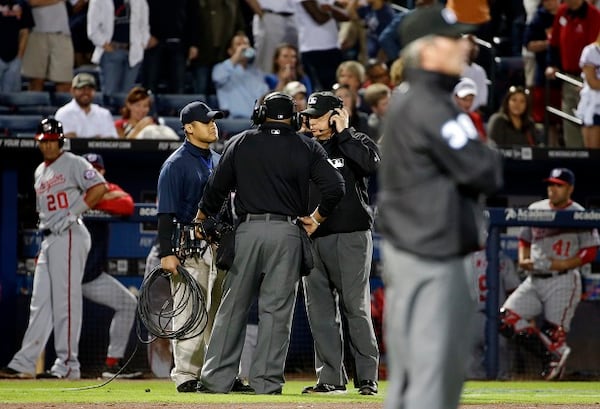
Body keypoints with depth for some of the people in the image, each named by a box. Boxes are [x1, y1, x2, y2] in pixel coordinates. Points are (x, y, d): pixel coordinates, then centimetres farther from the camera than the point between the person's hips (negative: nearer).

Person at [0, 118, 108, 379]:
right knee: (40, 303, 6)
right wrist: (42, 248, 16)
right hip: (48, 240, 9)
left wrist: (71, 213, -17)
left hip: (70, 237, -9)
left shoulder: (73, 163, -3)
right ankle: (24, 363, 5)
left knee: (65, 300, -10)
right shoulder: (40, 172, 22)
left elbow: (99, 188, -14)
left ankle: (68, 365, -9)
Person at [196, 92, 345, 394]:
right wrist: (316, 218, 8)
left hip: (247, 230, 1)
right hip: (287, 233, -1)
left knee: (232, 308, 5)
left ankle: (216, 378, 4)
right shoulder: (306, 148, 6)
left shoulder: (240, 143, 8)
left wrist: (201, 219, 21)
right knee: (277, 310, 2)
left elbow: (217, 188, 7)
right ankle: (267, 381, 0)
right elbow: (334, 187, -5)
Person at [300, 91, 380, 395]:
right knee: (320, 312, 4)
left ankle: (367, 378, -5)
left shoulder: (356, 142, 4)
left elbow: (371, 163, -19)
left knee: (356, 308, -7)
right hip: (312, 238, 5)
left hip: (350, 236, -5)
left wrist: (343, 133, -11)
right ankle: (331, 378, 9)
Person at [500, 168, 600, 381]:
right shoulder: (535, 209, 13)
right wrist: (523, 260, 2)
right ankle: (552, 352, -3)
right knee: (506, 319, -12)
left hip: (563, 281, -5)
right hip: (534, 281, 5)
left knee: (554, 334, -13)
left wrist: (560, 264, -16)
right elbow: (524, 240, 23)